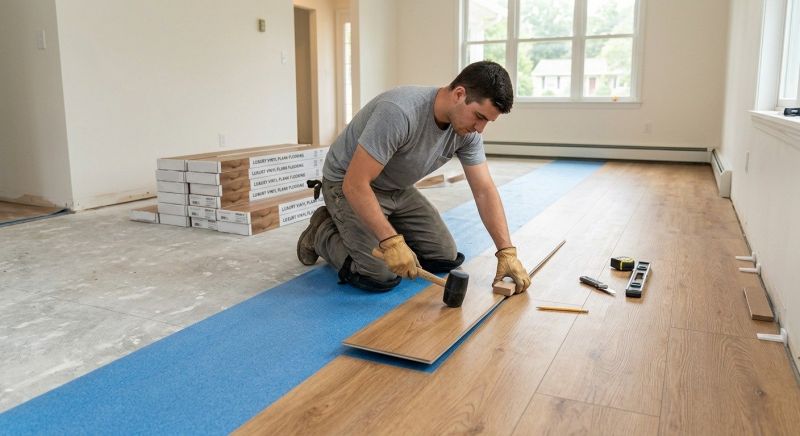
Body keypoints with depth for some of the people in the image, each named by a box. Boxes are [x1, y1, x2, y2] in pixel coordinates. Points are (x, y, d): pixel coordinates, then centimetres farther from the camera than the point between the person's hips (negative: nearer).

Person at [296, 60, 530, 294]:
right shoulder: (399, 112, -36)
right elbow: (355, 184, -35)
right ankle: (323, 233, 7)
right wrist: (391, 242, -39)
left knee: (446, 257, 2)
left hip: (398, 189, 7)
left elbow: (484, 190, -8)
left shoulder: (467, 132, -12)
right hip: (348, 184, -7)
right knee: (382, 276, -20)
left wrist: (507, 251, -15)